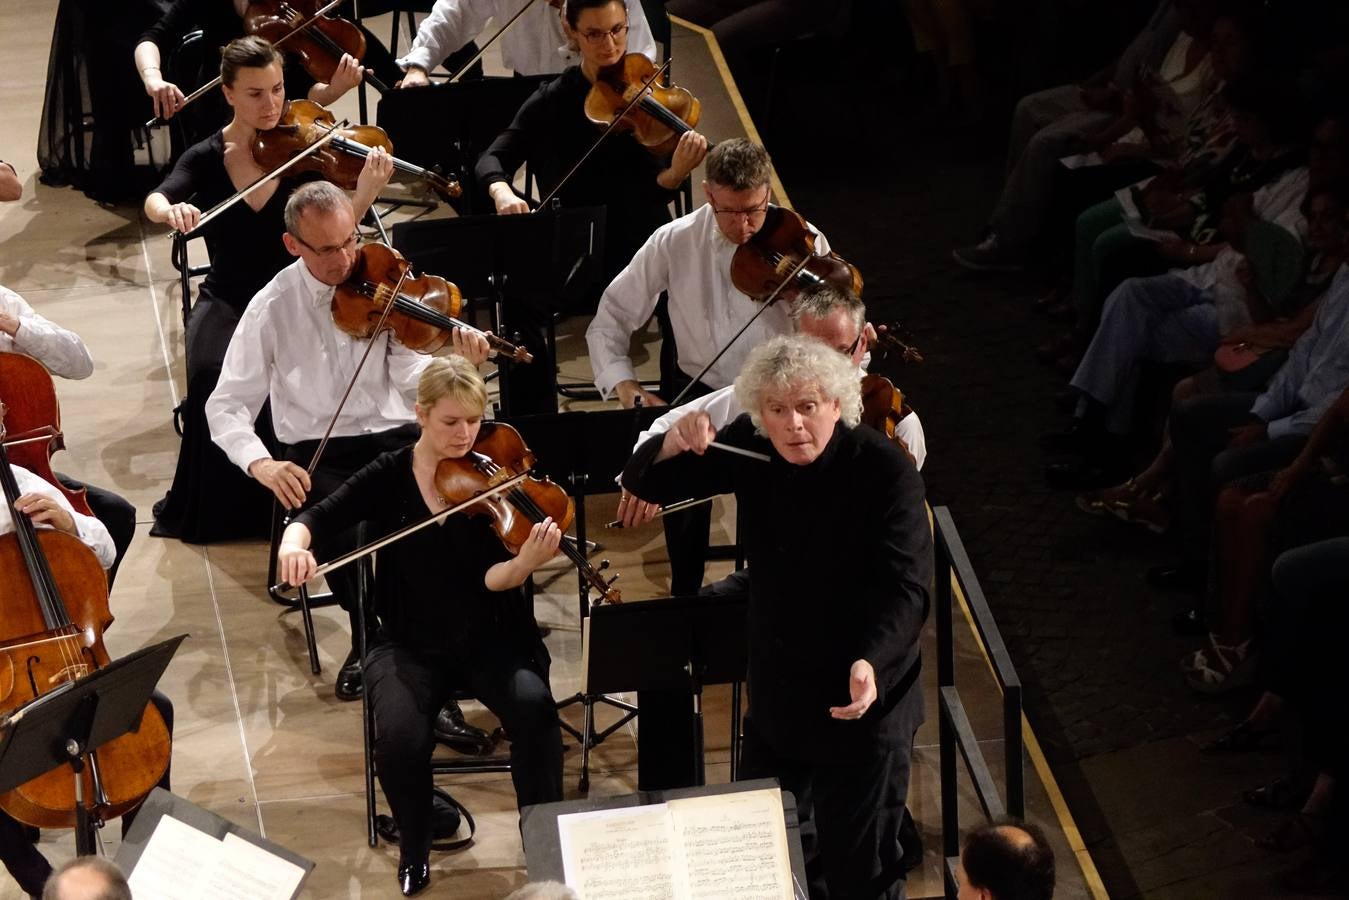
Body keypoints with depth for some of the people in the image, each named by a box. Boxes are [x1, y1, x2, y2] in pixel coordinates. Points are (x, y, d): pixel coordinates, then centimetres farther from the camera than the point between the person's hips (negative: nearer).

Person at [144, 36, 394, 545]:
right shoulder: (207, 158, -1)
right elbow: (154, 201, -18)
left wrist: (365, 193, -36)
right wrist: (171, 210, -43)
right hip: (227, 302, 1)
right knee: (215, 375, -29)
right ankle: (210, 511, -9)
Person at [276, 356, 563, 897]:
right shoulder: (389, 476, -2)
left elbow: (492, 578, -15)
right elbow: (319, 517, -6)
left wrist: (528, 560, -38)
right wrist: (294, 541, -30)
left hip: (490, 638, 0)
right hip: (410, 644, 0)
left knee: (534, 706, -31)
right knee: (400, 738, -28)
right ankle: (415, 851, 2)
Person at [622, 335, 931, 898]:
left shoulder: (887, 473, -21)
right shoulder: (750, 448, -5)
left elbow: (905, 591, -27)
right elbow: (644, 484, 1)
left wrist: (871, 661, -46)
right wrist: (674, 444, -23)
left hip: (861, 705, -6)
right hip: (775, 698, 6)